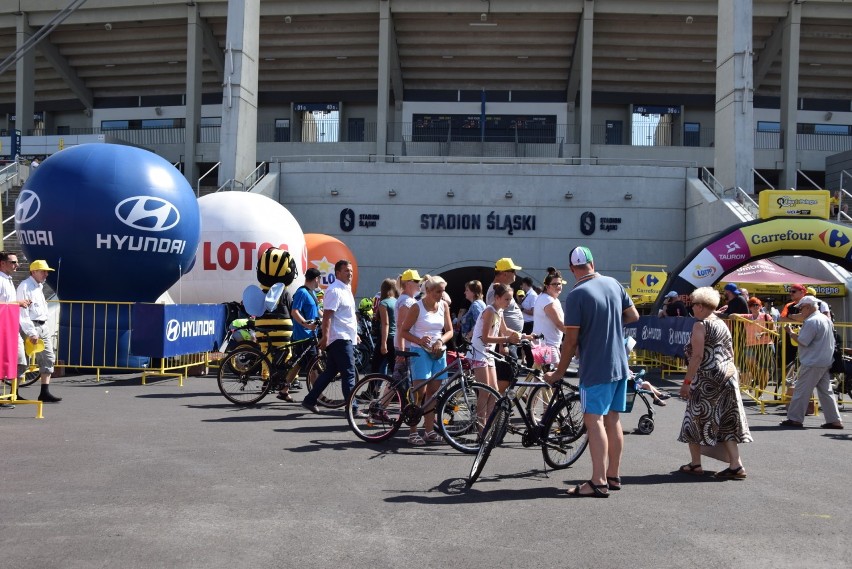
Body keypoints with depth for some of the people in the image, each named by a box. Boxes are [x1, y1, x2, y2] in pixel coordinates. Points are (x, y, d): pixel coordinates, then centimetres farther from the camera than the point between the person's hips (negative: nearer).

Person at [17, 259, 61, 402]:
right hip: (31, 326, -9)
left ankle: (45, 392, 5)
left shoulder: (39, 287, 18)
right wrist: (31, 333, -21)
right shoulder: (25, 287, -10)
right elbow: (22, 312, -17)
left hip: (43, 326, 9)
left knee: (48, 358, 4)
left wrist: (46, 327, 15)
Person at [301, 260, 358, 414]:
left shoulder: (346, 289, 18)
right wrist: (325, 337, -25)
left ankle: (310, 400, 20)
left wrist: (354, 333, 27)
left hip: (347, 338, 10)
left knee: (330, 372, 13)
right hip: (340, 338, -10)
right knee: (349, 374, -7)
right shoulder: (334, 290, -12)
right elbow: (327, 315, -19)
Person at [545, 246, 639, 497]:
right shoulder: (613, 283, 5)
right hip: (620, 365, 7)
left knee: (594, 420, -7)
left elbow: (571, 339, -13)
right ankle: (613, 476, 20)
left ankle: (599, 482, -11)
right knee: (613, 420, 12)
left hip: (595, 369, -7)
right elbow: (633, 316, 14)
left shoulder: (576, 295, -15)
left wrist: (559, 371, -3)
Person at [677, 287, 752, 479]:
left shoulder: (700, 325, -11)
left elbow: (697, 356, -18)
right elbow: (731, 353, 17)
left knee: (696, 419, 5)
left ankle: (695, 464, 11)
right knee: (726, 422, 8)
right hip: (729, 376, 8)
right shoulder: (722, 324, 14)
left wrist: (687, 382, -16)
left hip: (707, 380, -8)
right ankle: (735, 465, 4)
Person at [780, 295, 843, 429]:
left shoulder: (811, 322, -16)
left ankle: (795, 419, 2)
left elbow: (802, 341, -19)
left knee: (802, 391, -2)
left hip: (812, 364, -9)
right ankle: (834, 420, 11)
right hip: (826, 362, 9)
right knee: (826, 391, 11)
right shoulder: (826, 319, 14)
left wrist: (791, 332, -4)